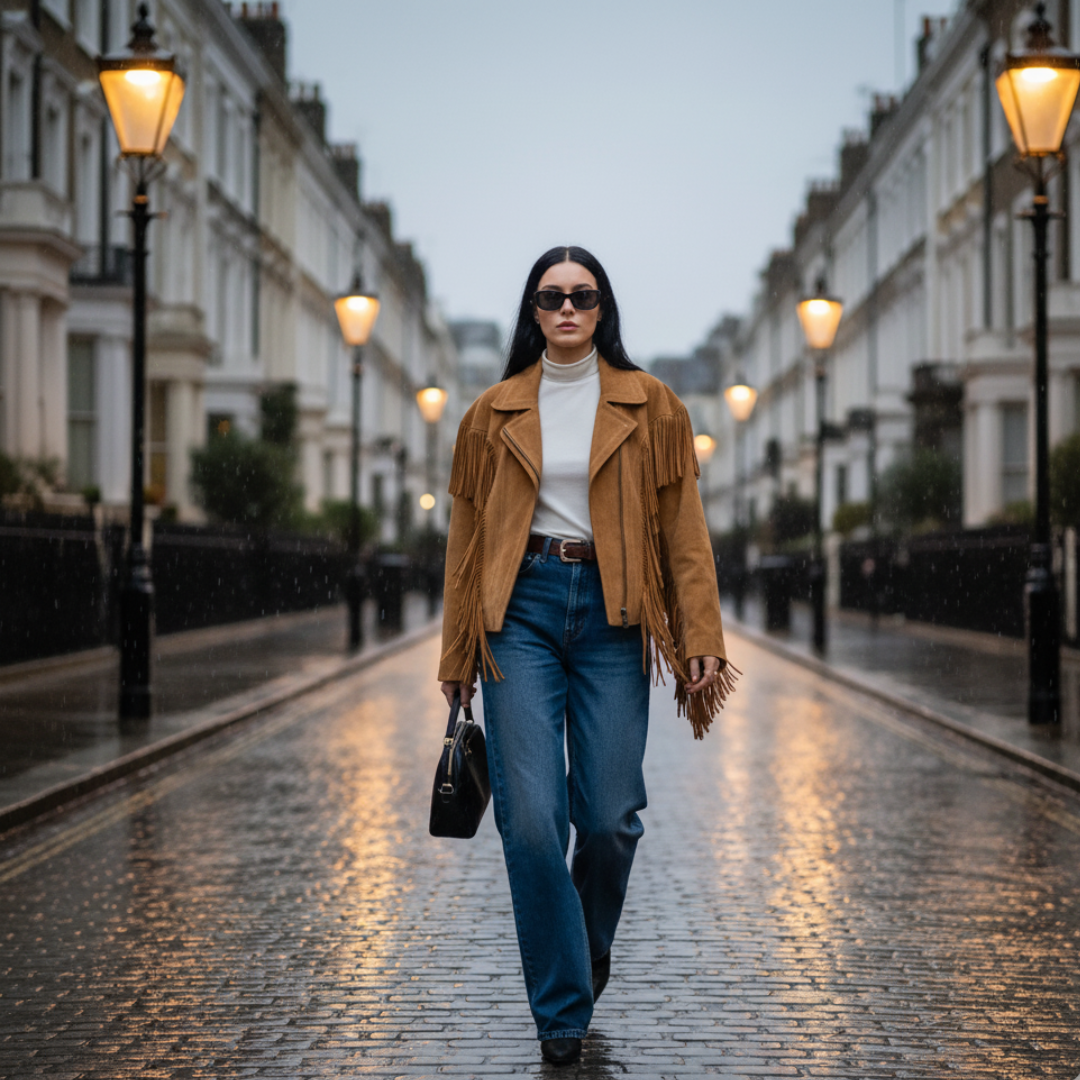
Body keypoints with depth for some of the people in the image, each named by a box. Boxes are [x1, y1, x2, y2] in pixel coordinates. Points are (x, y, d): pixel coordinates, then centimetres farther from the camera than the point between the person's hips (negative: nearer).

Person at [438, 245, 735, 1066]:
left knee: (609, 814, -2)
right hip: (522, 606, 0)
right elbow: (467, 537, 12)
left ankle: (591, 943, 31)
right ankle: (561, 1005, 8)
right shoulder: (494, 414, 9)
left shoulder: (650, 408, 7)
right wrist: (459, 654, 11)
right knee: (530, 815, -7)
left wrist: (700, 646, -3)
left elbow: (684, 534, 4)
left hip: (612, 611, 0)